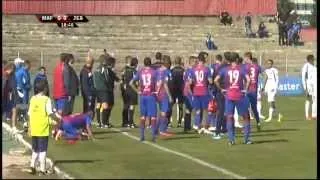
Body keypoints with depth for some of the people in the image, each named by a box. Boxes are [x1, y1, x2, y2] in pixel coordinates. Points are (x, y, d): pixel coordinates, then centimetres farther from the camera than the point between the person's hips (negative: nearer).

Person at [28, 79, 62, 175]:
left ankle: (32, 165, 6)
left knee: (35, 149, 18)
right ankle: (42, 169, 0)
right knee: (43, 150, 0)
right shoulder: (46, 99, -9)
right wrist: (58, 117, 0)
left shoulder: (33, 99, 6)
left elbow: (30, 113, 10)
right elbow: (50, 113, -14)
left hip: (34, 129, 5)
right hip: (43, 129, -5)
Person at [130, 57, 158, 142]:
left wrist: (138, 91, 6)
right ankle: (153, 135, -3)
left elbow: (131, 83, 2)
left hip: (142, 96, 3)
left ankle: (142, 136, 12)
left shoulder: (140, 72, 5)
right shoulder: (153, 72, -4)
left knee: (142, 116, 11)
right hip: (151, 96, -3)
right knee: (153, 116, 2)